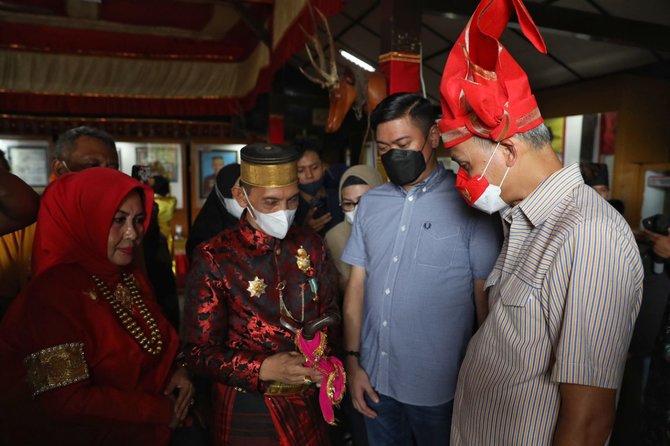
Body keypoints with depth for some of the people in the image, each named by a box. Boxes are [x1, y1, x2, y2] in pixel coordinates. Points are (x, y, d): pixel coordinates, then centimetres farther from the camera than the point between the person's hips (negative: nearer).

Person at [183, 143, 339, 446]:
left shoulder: (311, 246, -3)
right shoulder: (214, 259, -15)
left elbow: (329, 311, 7)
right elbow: (199, 352, -13)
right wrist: (264, 369, -25)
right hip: (247, 409, -3)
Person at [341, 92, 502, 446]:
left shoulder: (468, 204, -11)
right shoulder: (370, 204, 3)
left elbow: (486, 301, -8)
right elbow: (356, 286, 4)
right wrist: (352, 361, 2)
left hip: (437, 388, -4)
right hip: (374, 380, 4)